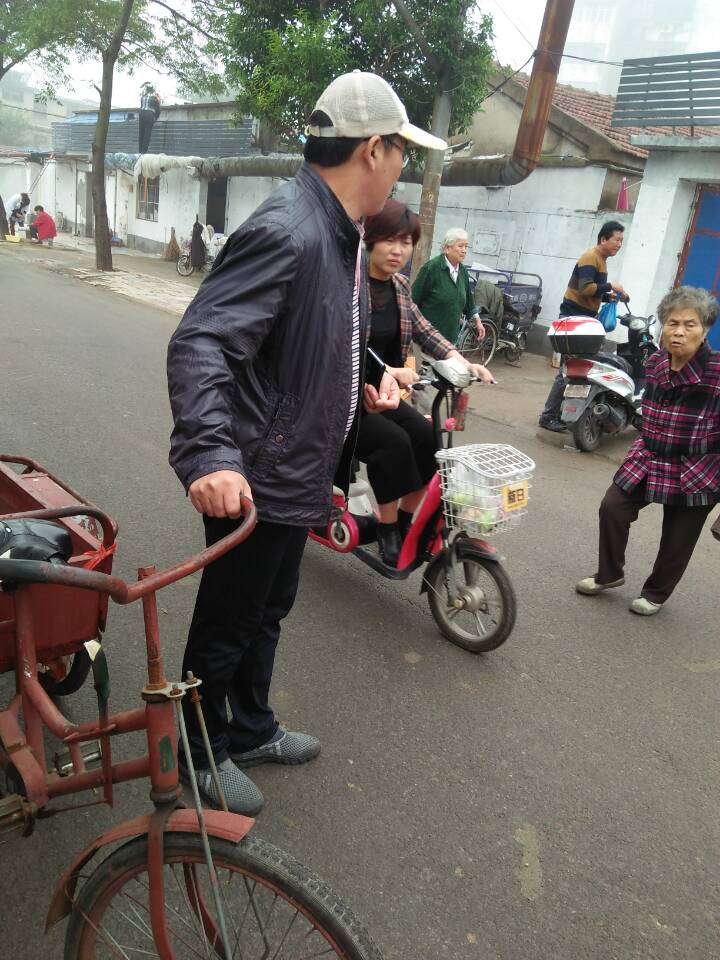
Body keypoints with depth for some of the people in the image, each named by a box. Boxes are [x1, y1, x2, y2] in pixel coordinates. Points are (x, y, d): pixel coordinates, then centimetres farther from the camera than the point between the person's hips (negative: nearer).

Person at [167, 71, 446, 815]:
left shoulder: (341, 233, 9)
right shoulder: (287, 231, -24)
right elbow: (198, 343, -33)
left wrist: (371, 373, 8)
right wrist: (210, 453, -45)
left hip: (298, 473, 10)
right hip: (252, 480, -10)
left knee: (267, 614, 25)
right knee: (226, 626, 11)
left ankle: (250, 731, 47)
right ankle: (200, 755, 36)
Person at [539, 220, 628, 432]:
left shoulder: (601, 259, 20)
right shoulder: (591, 257, -11)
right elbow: (585, 289, -24)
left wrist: (609, 296, 7)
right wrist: (610, 286, -16)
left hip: (585, 319, 10)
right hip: (574, 317, -10)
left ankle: (564, 413, 14)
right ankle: (548, 416, -7)